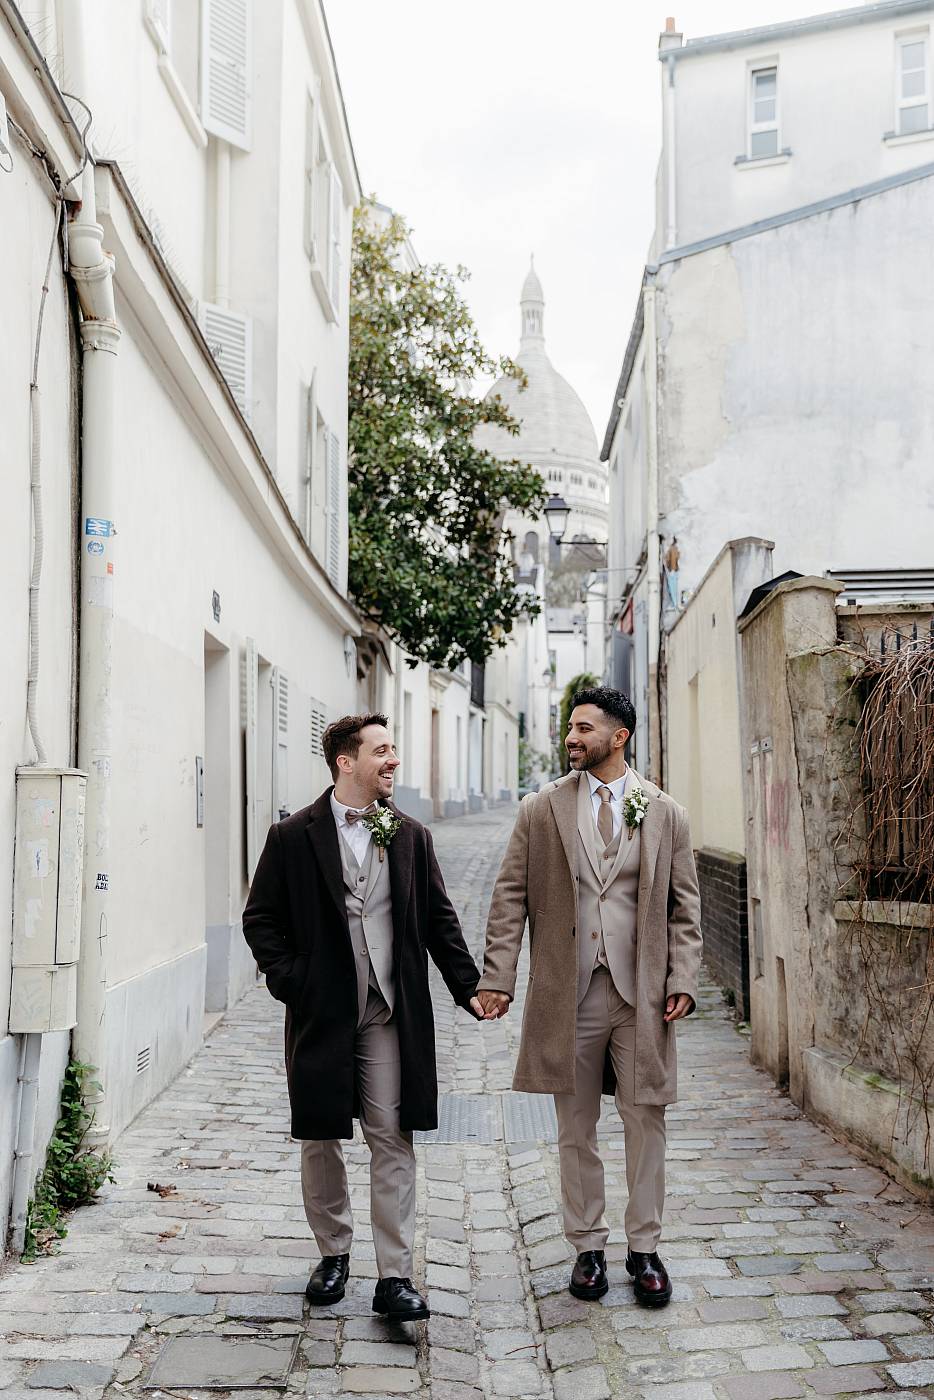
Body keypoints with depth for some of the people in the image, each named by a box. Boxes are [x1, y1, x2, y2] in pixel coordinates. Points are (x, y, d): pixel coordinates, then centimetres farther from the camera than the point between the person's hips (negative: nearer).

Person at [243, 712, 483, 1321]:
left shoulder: (410, 836, 6)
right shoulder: (293, 837, -1)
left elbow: (439, 919, 10)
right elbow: (261, 919, 4)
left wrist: (469, 986, 4)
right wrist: (289, 981, -6)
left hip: (391, 1013, 1)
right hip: (320, 1012, -1)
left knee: (393, 1140, -1)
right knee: (321, 1139, 11)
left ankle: (395, 1276, 5)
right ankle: (334, 1254, 30)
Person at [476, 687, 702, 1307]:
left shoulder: (665, 814, 4)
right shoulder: (541, 810, 4)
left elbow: (685, 907, 6)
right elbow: (511, 899, 2)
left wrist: (682, 980, -5)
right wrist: (498, 977, -6)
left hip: (641, 993, 0)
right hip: (567, 995, 0)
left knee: (646, 1122, 6)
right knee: (577, 1129, 10)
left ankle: (645, 1248, 21)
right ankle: (588, 1246, 24)